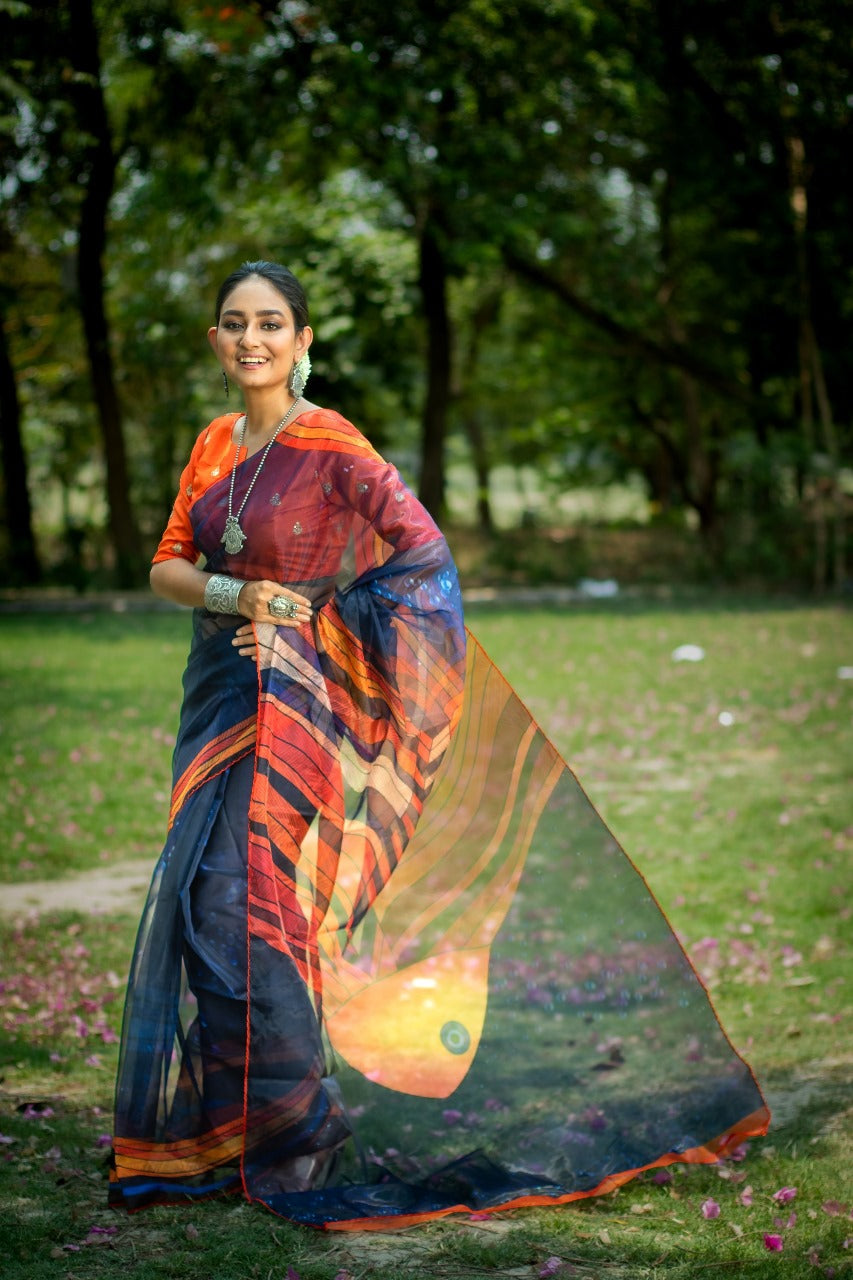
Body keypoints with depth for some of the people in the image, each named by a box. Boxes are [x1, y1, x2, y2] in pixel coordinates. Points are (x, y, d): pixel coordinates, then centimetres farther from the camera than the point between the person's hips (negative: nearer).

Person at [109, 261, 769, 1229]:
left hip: (295, 703, -7)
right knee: (200, 898, 7)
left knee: (238, 899, -12)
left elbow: (423, 552, -14)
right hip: (219, 691, 7)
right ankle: (204, 1130, 19)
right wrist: (234, 593, -12)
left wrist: (309, 629, -14)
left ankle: (288, 1134, 1)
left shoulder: (329, 446, -11)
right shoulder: (214, 443, 9)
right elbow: (168, 565, 10)